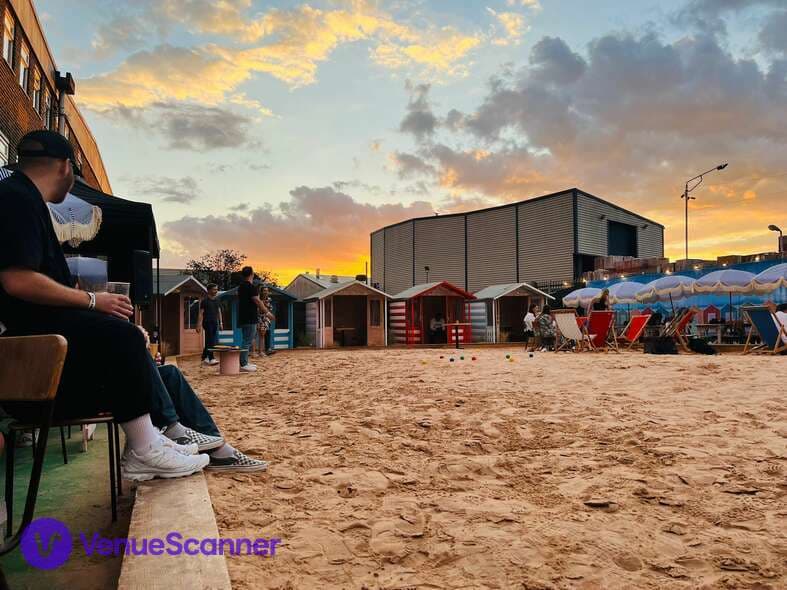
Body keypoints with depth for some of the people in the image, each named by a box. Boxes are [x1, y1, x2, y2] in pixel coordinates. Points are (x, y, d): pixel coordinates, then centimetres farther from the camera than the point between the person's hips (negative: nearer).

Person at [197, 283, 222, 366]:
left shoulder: (217, 300, 14)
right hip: (208, 323, -6)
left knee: (214, 341, 7)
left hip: (215, 323, 6)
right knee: (210, 342, -9)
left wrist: (221, 323, 14)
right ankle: (211, 359, -9)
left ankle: (204, 358, 18)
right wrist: (199, 325, -12)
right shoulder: (205, 301, -4)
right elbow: (201, 313, -7)